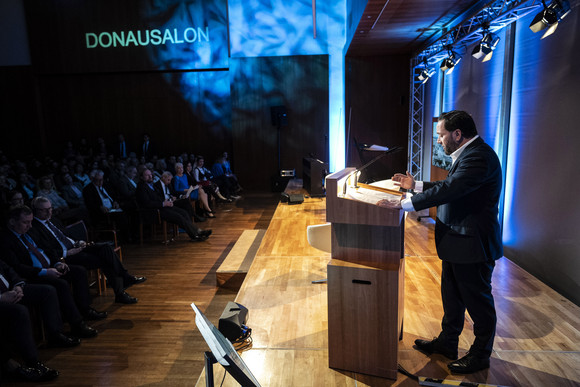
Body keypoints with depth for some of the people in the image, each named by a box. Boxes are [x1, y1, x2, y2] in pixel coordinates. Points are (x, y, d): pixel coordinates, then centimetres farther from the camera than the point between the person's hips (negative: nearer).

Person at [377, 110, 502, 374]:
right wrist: (416, 185, 15)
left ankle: (480, 355, 27)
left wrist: (403, 204, -31)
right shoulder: (468, 154, 11)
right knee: (451, 296, 21)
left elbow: (449, 189, -32)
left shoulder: (479, 156, -23)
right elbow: (450, 186, 19)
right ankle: (447, 343, 37)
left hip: (472, 244, -10)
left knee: (478, 301, 8)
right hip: (457, 242, 10)